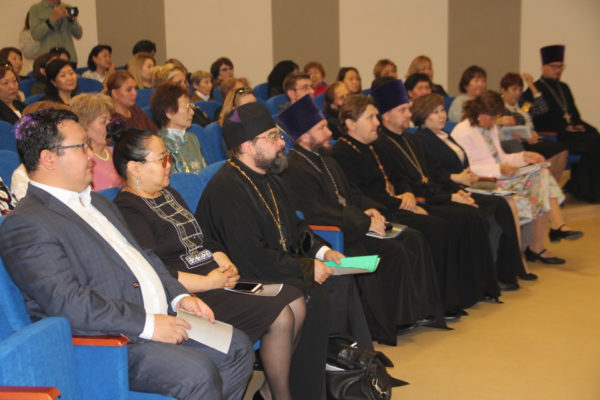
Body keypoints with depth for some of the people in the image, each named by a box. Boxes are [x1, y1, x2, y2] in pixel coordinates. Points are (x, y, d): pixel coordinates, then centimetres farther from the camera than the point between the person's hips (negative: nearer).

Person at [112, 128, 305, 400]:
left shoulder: (168, 194, 19)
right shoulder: (127, 209, -12)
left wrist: (226, 265, 1)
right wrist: (207, 282, -18)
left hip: (215, 278, 10)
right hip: (192, 294, -10)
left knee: (295, 301, -3)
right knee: (280, 316, -19)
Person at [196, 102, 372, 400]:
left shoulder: (268, 179, 11)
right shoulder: (226, 189, -21)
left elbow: (294, 227, 20)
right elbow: (251, 258, -25)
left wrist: (322, 251, 1)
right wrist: (307, 268, -18)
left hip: (280, 265, 9)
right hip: (247, 280, -9)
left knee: (341, 283, -6)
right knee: (316, 298, -25)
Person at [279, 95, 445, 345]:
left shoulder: (325, 160, 18)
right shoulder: (295, 170, -15)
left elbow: (350, 194, 23)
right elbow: (317, 214, -24)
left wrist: (370, 209, 0)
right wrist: (364, 222, -20)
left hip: (351, 226, 10)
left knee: (412, 238, -2)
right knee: (393, 251, -24)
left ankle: (419, 309, 3)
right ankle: (394, 319, -10)